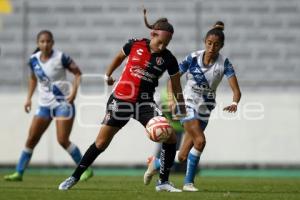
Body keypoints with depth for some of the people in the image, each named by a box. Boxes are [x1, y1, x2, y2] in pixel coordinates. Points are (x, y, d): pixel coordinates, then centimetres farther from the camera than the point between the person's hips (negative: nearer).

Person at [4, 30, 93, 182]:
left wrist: (74, 91, -20)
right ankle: (19, 173, 8)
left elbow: (78, 73, -7)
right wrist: (29, 98, 11)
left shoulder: (60, 57, -13)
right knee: (31, 139, 0)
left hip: (63, 102, -5)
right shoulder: (34, 60, 2)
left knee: (63, 140, -12)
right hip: (44, 105, 5)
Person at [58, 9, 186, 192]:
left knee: (171, 138, -14)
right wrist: (108, 74, 26)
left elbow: (176, 86, 5)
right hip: (121, 100, -1)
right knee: (101, 143, 1)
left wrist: (183, 110, 9)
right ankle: (75, 177, 14)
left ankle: (163, 182, -1)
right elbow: (119, 57, 15)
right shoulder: (134, 45, -7)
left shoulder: (168, 59, -6)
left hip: (145, 103, 1)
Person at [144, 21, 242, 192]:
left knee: (183, 157, 0)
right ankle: (189, 182, -4)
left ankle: (156, 163, 30)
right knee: (200, 141, -24)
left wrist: (234, 103, -40)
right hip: (188, 105, -2)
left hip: (205, 109, 2)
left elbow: (236, 90, -18)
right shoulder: (193, 58, -10)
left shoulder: (224, 63, -10)